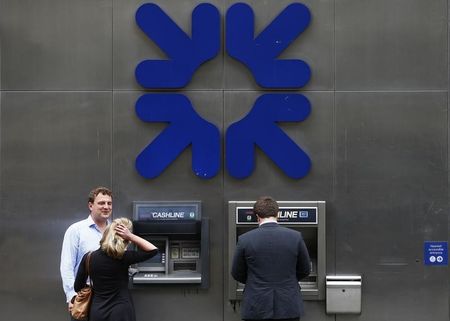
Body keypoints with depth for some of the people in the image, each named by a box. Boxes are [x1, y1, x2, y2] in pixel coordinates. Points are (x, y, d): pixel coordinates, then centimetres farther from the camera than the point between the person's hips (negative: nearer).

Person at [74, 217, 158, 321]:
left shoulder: (88, 258, -3)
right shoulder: (123, 258, -13)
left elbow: (78, 287, 5)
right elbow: (153, 250, -6)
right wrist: (130, 236, -13)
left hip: (98, 312, 3)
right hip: (121, 312, -3)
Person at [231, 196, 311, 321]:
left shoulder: (245, 239, -6)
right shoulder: (295, 237, -4)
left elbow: (237, 274, 5)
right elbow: (305, 270, 7)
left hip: (256, 309, -1)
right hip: (289, 308, 1)